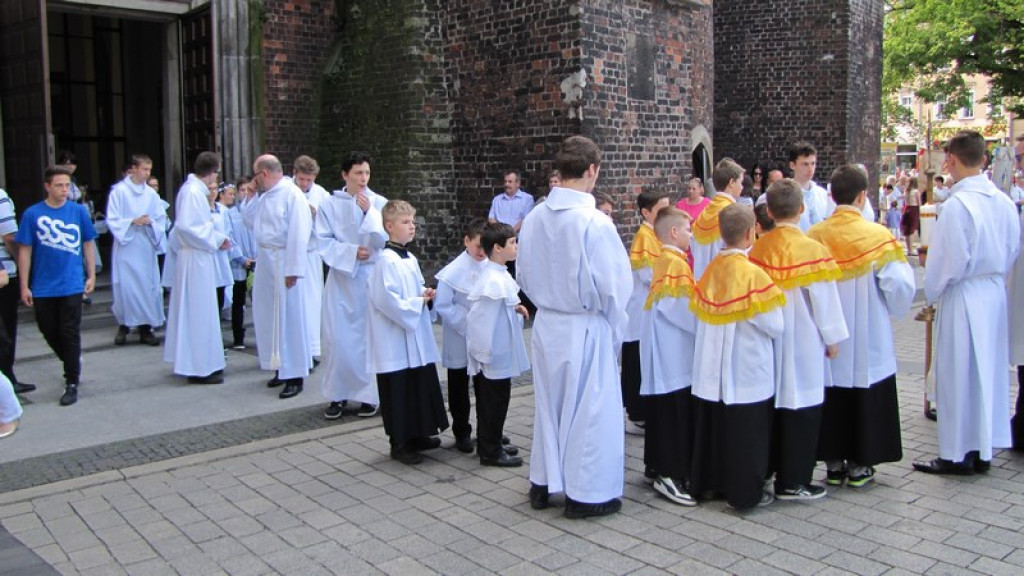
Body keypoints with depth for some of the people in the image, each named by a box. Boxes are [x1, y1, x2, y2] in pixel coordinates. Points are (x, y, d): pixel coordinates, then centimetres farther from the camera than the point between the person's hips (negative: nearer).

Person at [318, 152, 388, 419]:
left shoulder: (379, 203, -1)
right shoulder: (329, 205, 0)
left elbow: (384, 239, -7)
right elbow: (324, 242, -3)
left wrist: (369, 212, -17)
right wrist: (352, 251, -15)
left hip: (370, 277, 0)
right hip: (341, 276, 1)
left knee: (369, 336, 2)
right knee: (336, 337, 0)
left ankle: (370, 394, 12)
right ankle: (338, 394, 12)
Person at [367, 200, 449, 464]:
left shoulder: (410, 259, 11)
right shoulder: (386, 261, -16)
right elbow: (386, 300, -22)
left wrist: (426, 294, 1)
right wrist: (418, 301, -15)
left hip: (416, 337, 9)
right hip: (395, 340, -9)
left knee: (421, 385, 14)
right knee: (399, 390, 1)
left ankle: (418, 435, 28)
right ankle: (400, 444, 12)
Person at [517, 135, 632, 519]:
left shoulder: (534, 218, -2)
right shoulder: (594, 222, -20)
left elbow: (524, 276, 7)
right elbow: (614, 286, -16)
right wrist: (615, 328, 1)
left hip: (546, 325, 6)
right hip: (585, 329, -6)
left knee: (548, 404, 18)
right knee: (588, 410, 8)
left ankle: (543, 484, 31)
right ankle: (585, 494, 19)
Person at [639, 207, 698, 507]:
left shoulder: (665, 261, 14)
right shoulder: (676, 264, -16)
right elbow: (684, 310, -21)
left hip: (665, 355, 10)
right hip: (673, 356, -10)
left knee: (662, 412, 15)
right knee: (675, 413, -6)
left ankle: (659, 465, 23)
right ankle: (670, 474, -2)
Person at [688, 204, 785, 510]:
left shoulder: (711, 270, -1)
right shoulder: (752, 274, -18)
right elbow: (775, 326, -13)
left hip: (712, 369, 6)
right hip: (747, 371, -6)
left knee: (713, 425, 16)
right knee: (746, 432, 5)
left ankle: (709, 480, 28)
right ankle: (746, 492, 13)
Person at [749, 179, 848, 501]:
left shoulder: (758, 248, -1)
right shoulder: (811, 250, -14)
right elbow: (823, 298, -10)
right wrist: (833, 337, 2)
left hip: (769, 338, 5)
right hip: (803, 340, -5)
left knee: (775, 400, 15)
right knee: (802, 406, 2)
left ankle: (773, 470, 24)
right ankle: (793, 482, 7)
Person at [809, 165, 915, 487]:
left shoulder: (814, 236, -6)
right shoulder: (878, 236, -12)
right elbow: (899, 286, -13)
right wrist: (897, 309, 8)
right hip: (868, 338, -2)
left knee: (831, 400, 13)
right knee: (867, 398, 11)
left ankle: (833, 463, 20)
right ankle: (860, 464, 18)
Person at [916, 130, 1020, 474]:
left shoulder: (956, 205, -20)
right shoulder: (1004, 202, 2)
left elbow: (950, 260, -17)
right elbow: (1013, 249, 11)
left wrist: (932, 291, -1)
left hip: (963, 297, -7)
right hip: (996, 292, 7)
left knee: (960, 372, 2)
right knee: (989, 370, 14)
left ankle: (959, 454, 11)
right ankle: (983, 449, 25)